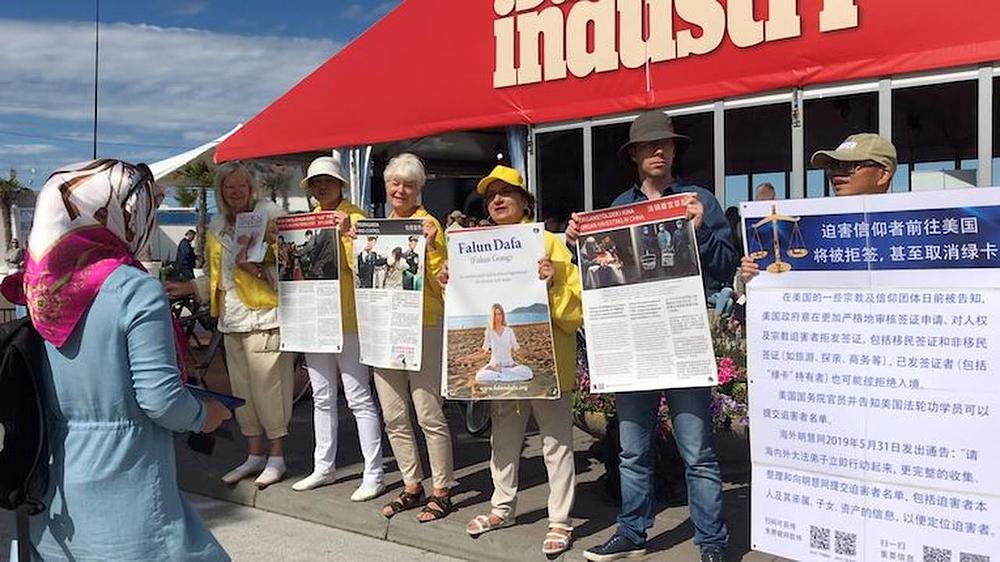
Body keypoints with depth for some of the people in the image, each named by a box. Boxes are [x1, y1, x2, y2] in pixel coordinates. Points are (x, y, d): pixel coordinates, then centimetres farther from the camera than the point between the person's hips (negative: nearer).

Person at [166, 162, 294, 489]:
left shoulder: (270, 215, -3)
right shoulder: (216, 227, 16)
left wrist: (260, 267, -21)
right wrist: (190, 287, 14)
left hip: (263, 317, -7)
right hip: (232, 320, 7)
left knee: (268, 387, -3)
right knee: (242, 390, 11)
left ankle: (276, 457, 10)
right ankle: (255, 455, 24)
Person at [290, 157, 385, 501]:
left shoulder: (355, 218, -5)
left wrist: (347, 232, -26)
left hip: (347, 319, -7)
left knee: (359, 399, -3)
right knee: (322, 399, 15)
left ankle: (374, 474, 5)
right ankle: (323, 467, 27)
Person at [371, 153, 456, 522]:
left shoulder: (428, 224, -5)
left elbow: (440, 280, -10)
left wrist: (432, 246, -24)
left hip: (422, 328, -7)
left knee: (429, 416, -2)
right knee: (394, 418, 11)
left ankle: (442, 491, 11)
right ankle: (412, 486, 24)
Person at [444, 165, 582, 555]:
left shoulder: (549, 244, -6)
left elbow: (576, 309, -12)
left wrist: (553, 283, -28)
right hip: (501, 361, 5)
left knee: (556, 442, 3)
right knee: (503, 440, 17)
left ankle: (560, 520, 13)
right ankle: (502, 508, 32)